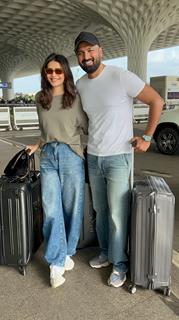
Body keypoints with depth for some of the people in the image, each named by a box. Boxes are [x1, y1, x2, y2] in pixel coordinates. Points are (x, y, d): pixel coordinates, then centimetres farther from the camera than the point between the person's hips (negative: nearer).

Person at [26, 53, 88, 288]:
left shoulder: (75, 98, -2)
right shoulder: (40, 98, 10)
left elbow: (86, 127, 3)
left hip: (71, 156, -2)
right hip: (48, 157, 3)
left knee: (71, 208, 6)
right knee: (51, 211, -2)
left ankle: (67, 252, 27)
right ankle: (57, 263, 9)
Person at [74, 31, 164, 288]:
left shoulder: (121, 77, -14)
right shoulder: (80, 85, 5)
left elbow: (156, 101, -9)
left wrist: (147, 137, -10)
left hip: (119, 158, -6)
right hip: (93, 158, 6)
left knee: (118, 214, 0)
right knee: (100, 211, 16)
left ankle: (120, 264, 18)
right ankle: (106, 253, 35)